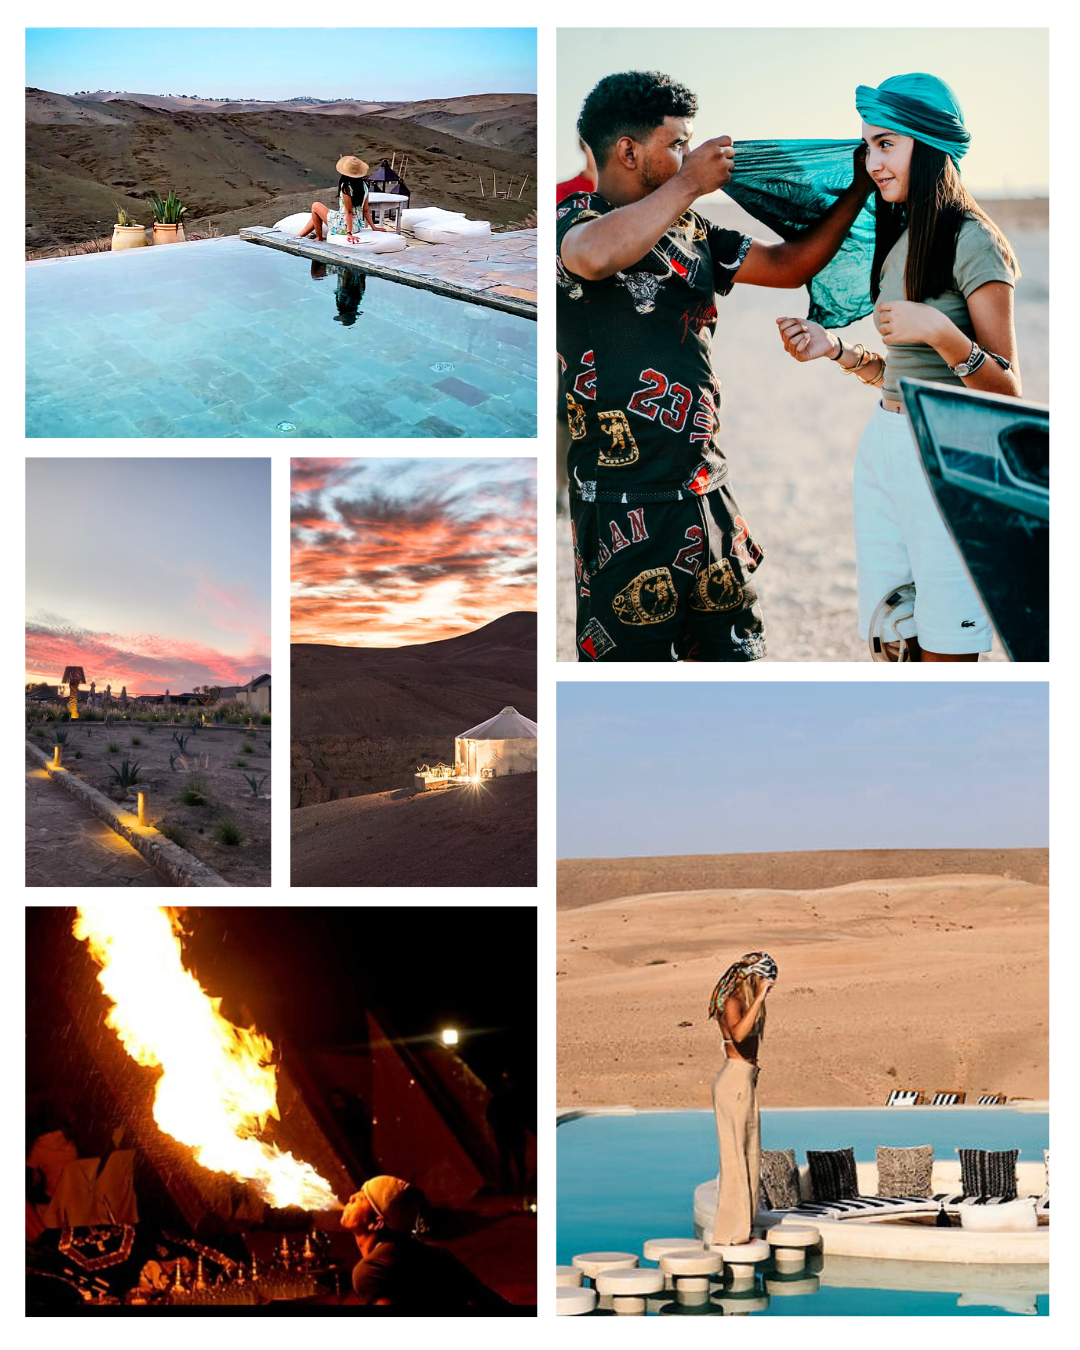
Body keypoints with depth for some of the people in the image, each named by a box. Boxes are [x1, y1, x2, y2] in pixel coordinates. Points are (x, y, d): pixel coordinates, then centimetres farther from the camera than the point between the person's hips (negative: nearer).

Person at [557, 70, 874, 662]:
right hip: (625, 499, -7)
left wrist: (858, 189, 16)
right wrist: (690, 184, -23)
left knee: (734, 648, 11)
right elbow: (596, 256, -33)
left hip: (708, 495, 7)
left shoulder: (690, 233, 14)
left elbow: (787, 265, 22)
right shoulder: (573, 220, -9)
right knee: (632, 657, -2)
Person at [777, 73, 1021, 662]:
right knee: (891, 646, 8)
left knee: (942, 651, -6)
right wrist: (837, 349, 7)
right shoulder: (899, 242, 14)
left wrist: (940, 331, -25)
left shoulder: (972, 243, -11)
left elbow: (1008, 394, -12)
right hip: (884, 448, 8)